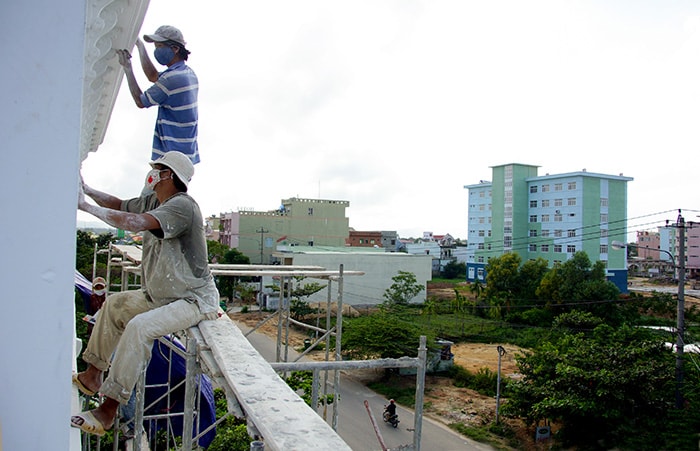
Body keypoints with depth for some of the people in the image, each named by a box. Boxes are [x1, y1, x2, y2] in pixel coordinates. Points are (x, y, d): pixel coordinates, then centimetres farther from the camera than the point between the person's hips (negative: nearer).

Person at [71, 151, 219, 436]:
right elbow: (119, 205, 21)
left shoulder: (182, 205, -23)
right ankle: (92, 376, 27)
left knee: (139, 327, -29)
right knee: (115, 304, 19)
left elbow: (135, 222, -36)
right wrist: (87, 190, 5)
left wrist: (85, 205, -28)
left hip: (194, 298, -10)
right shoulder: (153, 202, 8)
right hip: (161, 295, 11)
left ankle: (107, 413, -21)